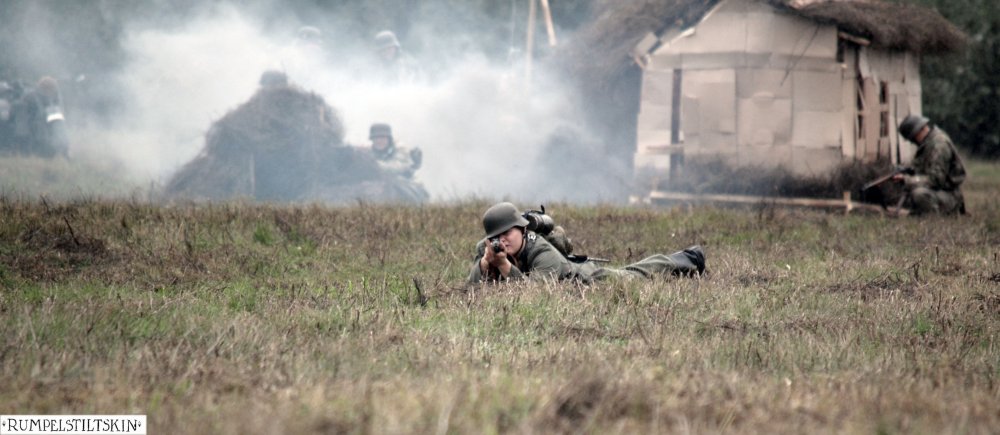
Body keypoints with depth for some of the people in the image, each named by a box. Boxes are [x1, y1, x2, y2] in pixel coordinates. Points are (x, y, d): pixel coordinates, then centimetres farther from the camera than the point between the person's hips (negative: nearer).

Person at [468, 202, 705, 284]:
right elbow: (473, 285, -31)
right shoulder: (484, 248, -26)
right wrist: (486, 261, -50)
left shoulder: (543, 253, -43)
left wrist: (504, 265, -61)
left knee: (634, 276, 19)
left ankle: (685, 261, 46)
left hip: (586, 278, -5)